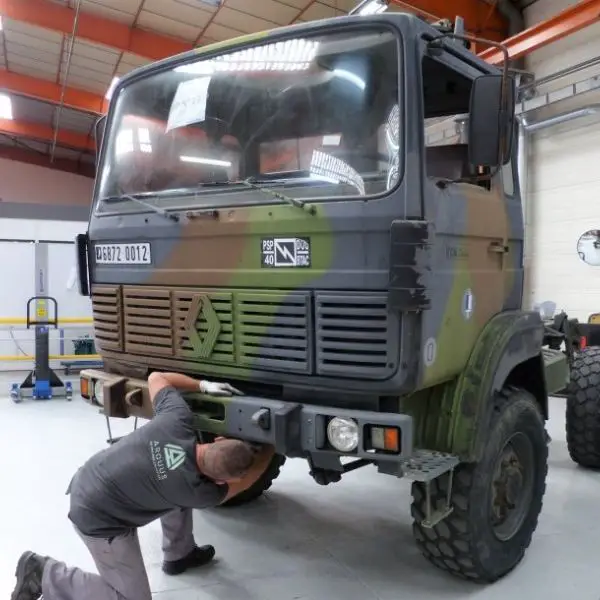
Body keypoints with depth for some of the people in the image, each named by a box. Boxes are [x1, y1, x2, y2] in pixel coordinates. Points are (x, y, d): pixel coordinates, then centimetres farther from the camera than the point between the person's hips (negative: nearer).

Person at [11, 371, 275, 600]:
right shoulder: (197, 490, -24)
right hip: (98, 519, -8)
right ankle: (46, 575, 4)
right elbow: (244, 482, -4)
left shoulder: (178, 420, -18)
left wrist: (203, 385, 0)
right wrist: (271, 447, 6)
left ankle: (179, 554, 36)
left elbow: (156, 378, 1)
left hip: (86, 482, 8)